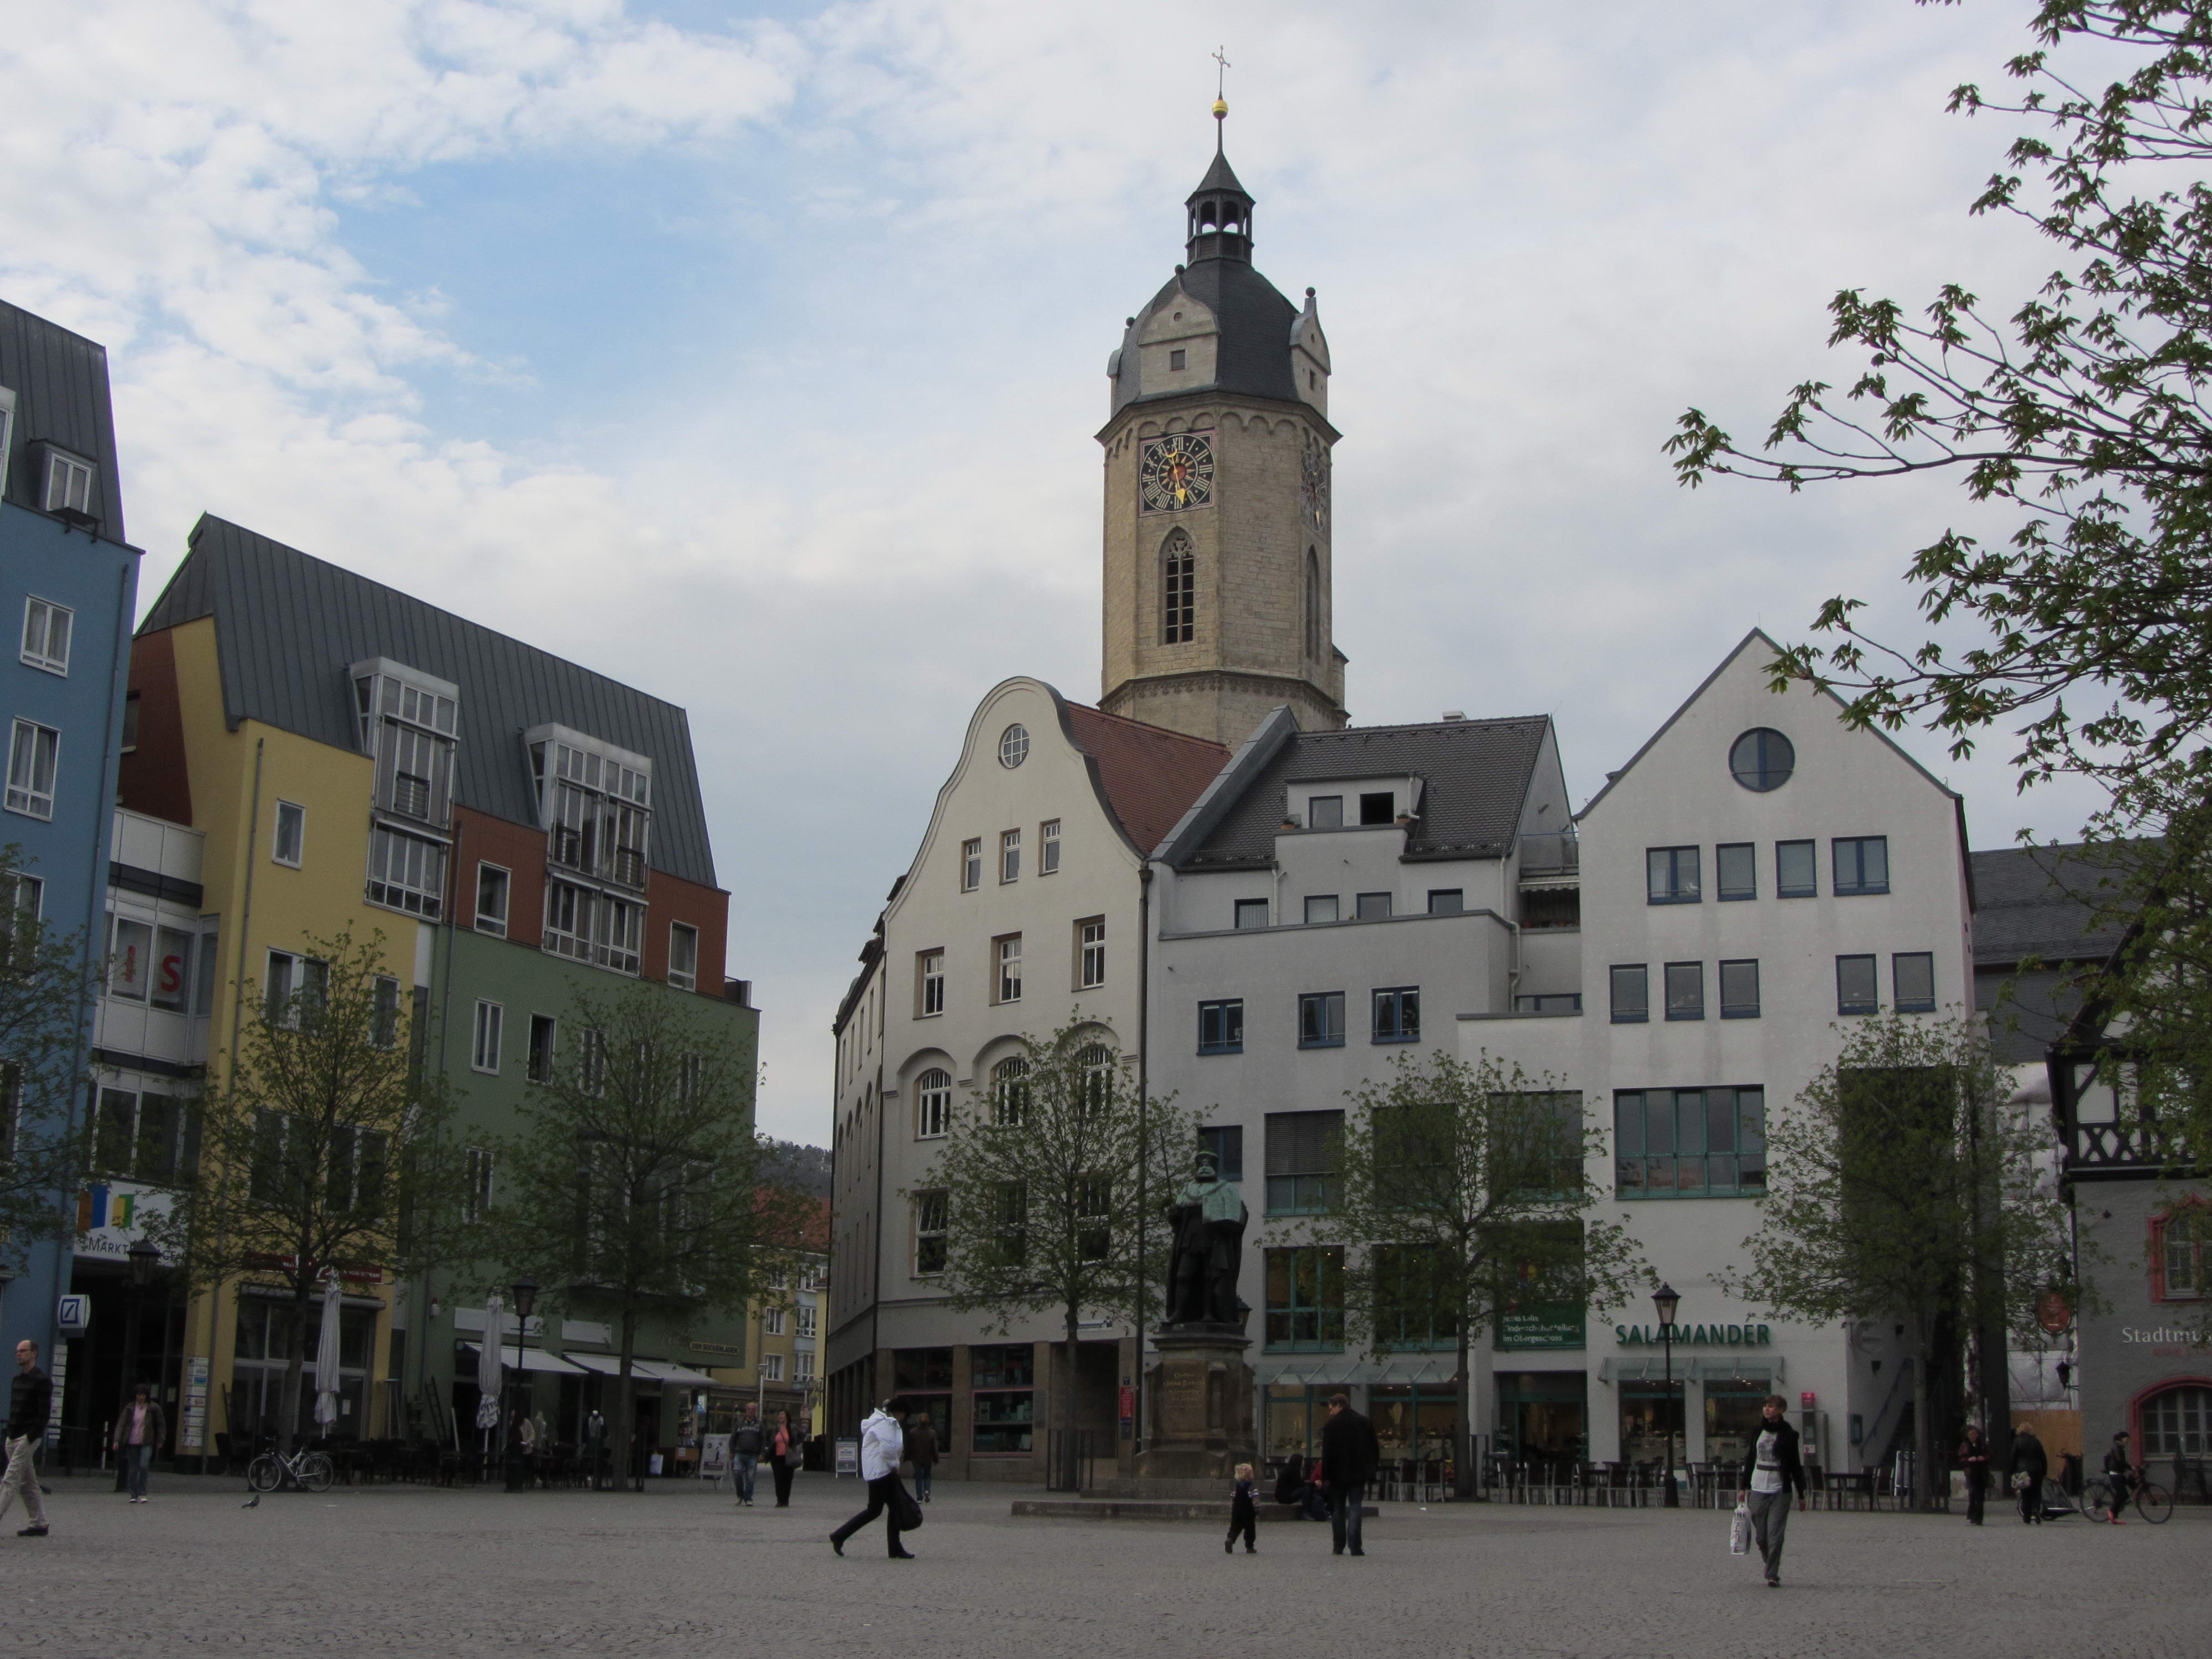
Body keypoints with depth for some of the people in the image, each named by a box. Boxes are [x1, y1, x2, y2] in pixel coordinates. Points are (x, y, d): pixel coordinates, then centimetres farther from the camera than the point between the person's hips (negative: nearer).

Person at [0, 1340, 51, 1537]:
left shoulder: (42, 1380, -9)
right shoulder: (18, 1379, 16)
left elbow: (44, 1413, -15)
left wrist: (31, 1437, -20)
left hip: (27, 1437, -8)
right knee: (27, 1484, 10)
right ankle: (39, 1524, 15)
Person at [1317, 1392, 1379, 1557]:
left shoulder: (1331, 1425, -6)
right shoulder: (1365, 1423, 6)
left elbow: (1327, 1452, -9)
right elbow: (1375, 1450, 9)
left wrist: (1325, 1474, -5)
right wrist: (1371, 1470, 13)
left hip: (1338, 1474, -2)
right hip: (1359, 1473, 2)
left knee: (1338, 1510, 9)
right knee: (1355, 1508, 1)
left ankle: (1338, 1546, 10)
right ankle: (1355, 1546, -9)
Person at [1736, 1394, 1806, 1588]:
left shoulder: (1788, 1434, -1)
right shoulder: (1758, 1431, 8)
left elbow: (1795, 1465, 3)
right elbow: (1750, 1459, 14)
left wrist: (1801, 1494, 3)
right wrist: (1745, 1487, 12)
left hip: (1780, 1490, -3)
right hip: (1758, 1489, 3)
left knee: (1775, 1534, -9)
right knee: (1761, 1535, 6)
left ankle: (1772, 1575, -4)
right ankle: (1771, 1567, 28)